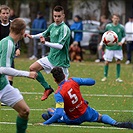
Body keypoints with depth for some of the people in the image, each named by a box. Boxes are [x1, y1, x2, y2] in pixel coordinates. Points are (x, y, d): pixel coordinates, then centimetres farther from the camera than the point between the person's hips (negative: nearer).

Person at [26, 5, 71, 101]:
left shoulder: (65, 29, -18)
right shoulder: (52, 26, 6)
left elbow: (60, 46, -28)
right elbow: (44, 34, 29)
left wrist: (45, 43, -36)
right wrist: (32, 36, 25)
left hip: (60, 61, -8)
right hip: (51, 57, 8)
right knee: (33, 68, 3)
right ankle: (48, 88, 13)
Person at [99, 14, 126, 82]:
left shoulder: (121, 27, -2)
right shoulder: (108, 26, 0)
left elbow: (124, 37, 8)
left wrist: (122, 42, -11)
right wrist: (101, 44, 7)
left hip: (118, 48, 0)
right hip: (109, 47, 0)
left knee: (118, 62, 0)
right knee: (107, 62, 0)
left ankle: (118, 77, 9)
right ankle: (105, 76, 14)